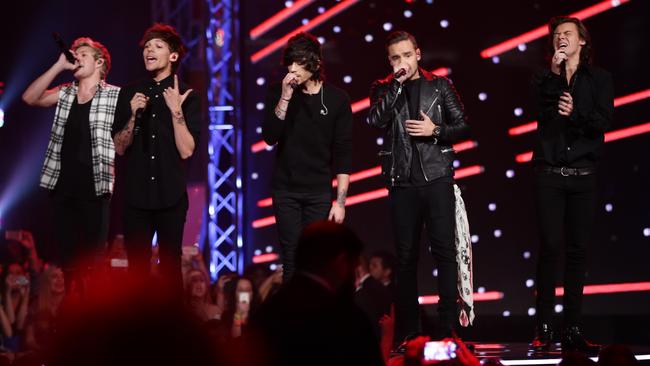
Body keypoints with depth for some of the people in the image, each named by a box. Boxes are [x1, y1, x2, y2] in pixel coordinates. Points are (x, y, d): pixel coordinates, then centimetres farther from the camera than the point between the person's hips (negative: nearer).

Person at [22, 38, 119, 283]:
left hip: (93, 188, -5)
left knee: (93, 260, -3)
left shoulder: (115, 95, -1)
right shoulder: (64, 93, 13)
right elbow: (29, 98, -2)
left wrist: (112, 178, -11)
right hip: (62, 186, 5)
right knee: (67, 258, 8)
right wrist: (59, 65, -6)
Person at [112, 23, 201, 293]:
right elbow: (120, 148, 4)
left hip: (170, 197, -2)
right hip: (136, 194, 2)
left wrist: (176, 111, -17)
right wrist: (133, 115, -10)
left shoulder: (187, 97, 0)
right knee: (137, 267, 3)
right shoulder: (129, 94, 7)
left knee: (170, 266, 3)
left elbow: (186, 150, -8)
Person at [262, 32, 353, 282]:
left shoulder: (337, 99, -2)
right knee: (292, 260, -1)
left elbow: (343, 154, -3)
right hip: (285, 190, 1)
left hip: (319, 192, -1)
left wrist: (340, 201, -7)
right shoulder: (278, 94, 2)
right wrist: (285, 98, -17)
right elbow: (270, 137, -9)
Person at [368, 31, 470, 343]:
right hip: (402, 181, 1)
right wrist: (397, 83, -10)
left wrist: (436, 131, -9)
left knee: (445, 250, -6)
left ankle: (448, 326, -4)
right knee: (406, 256, 4)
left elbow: (462, 126, 8)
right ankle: (407, 330, 9)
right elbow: (376, 120, -9)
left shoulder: (440, 85, 8)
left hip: (436, 177, -1)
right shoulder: (383, 89, 10)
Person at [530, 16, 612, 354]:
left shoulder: (599, 79, 8)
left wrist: (575, 114, -21)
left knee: (577, 251, 2)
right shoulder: (544, 78, 10)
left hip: (583, 174, 1)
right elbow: (541, 108, -11)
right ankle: (543, 329, -5)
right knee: (550, 247, -7)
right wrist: (554, 73, -18)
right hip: (549, 173, -1)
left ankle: (573, 330, 5)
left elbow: (604, 121, -6)